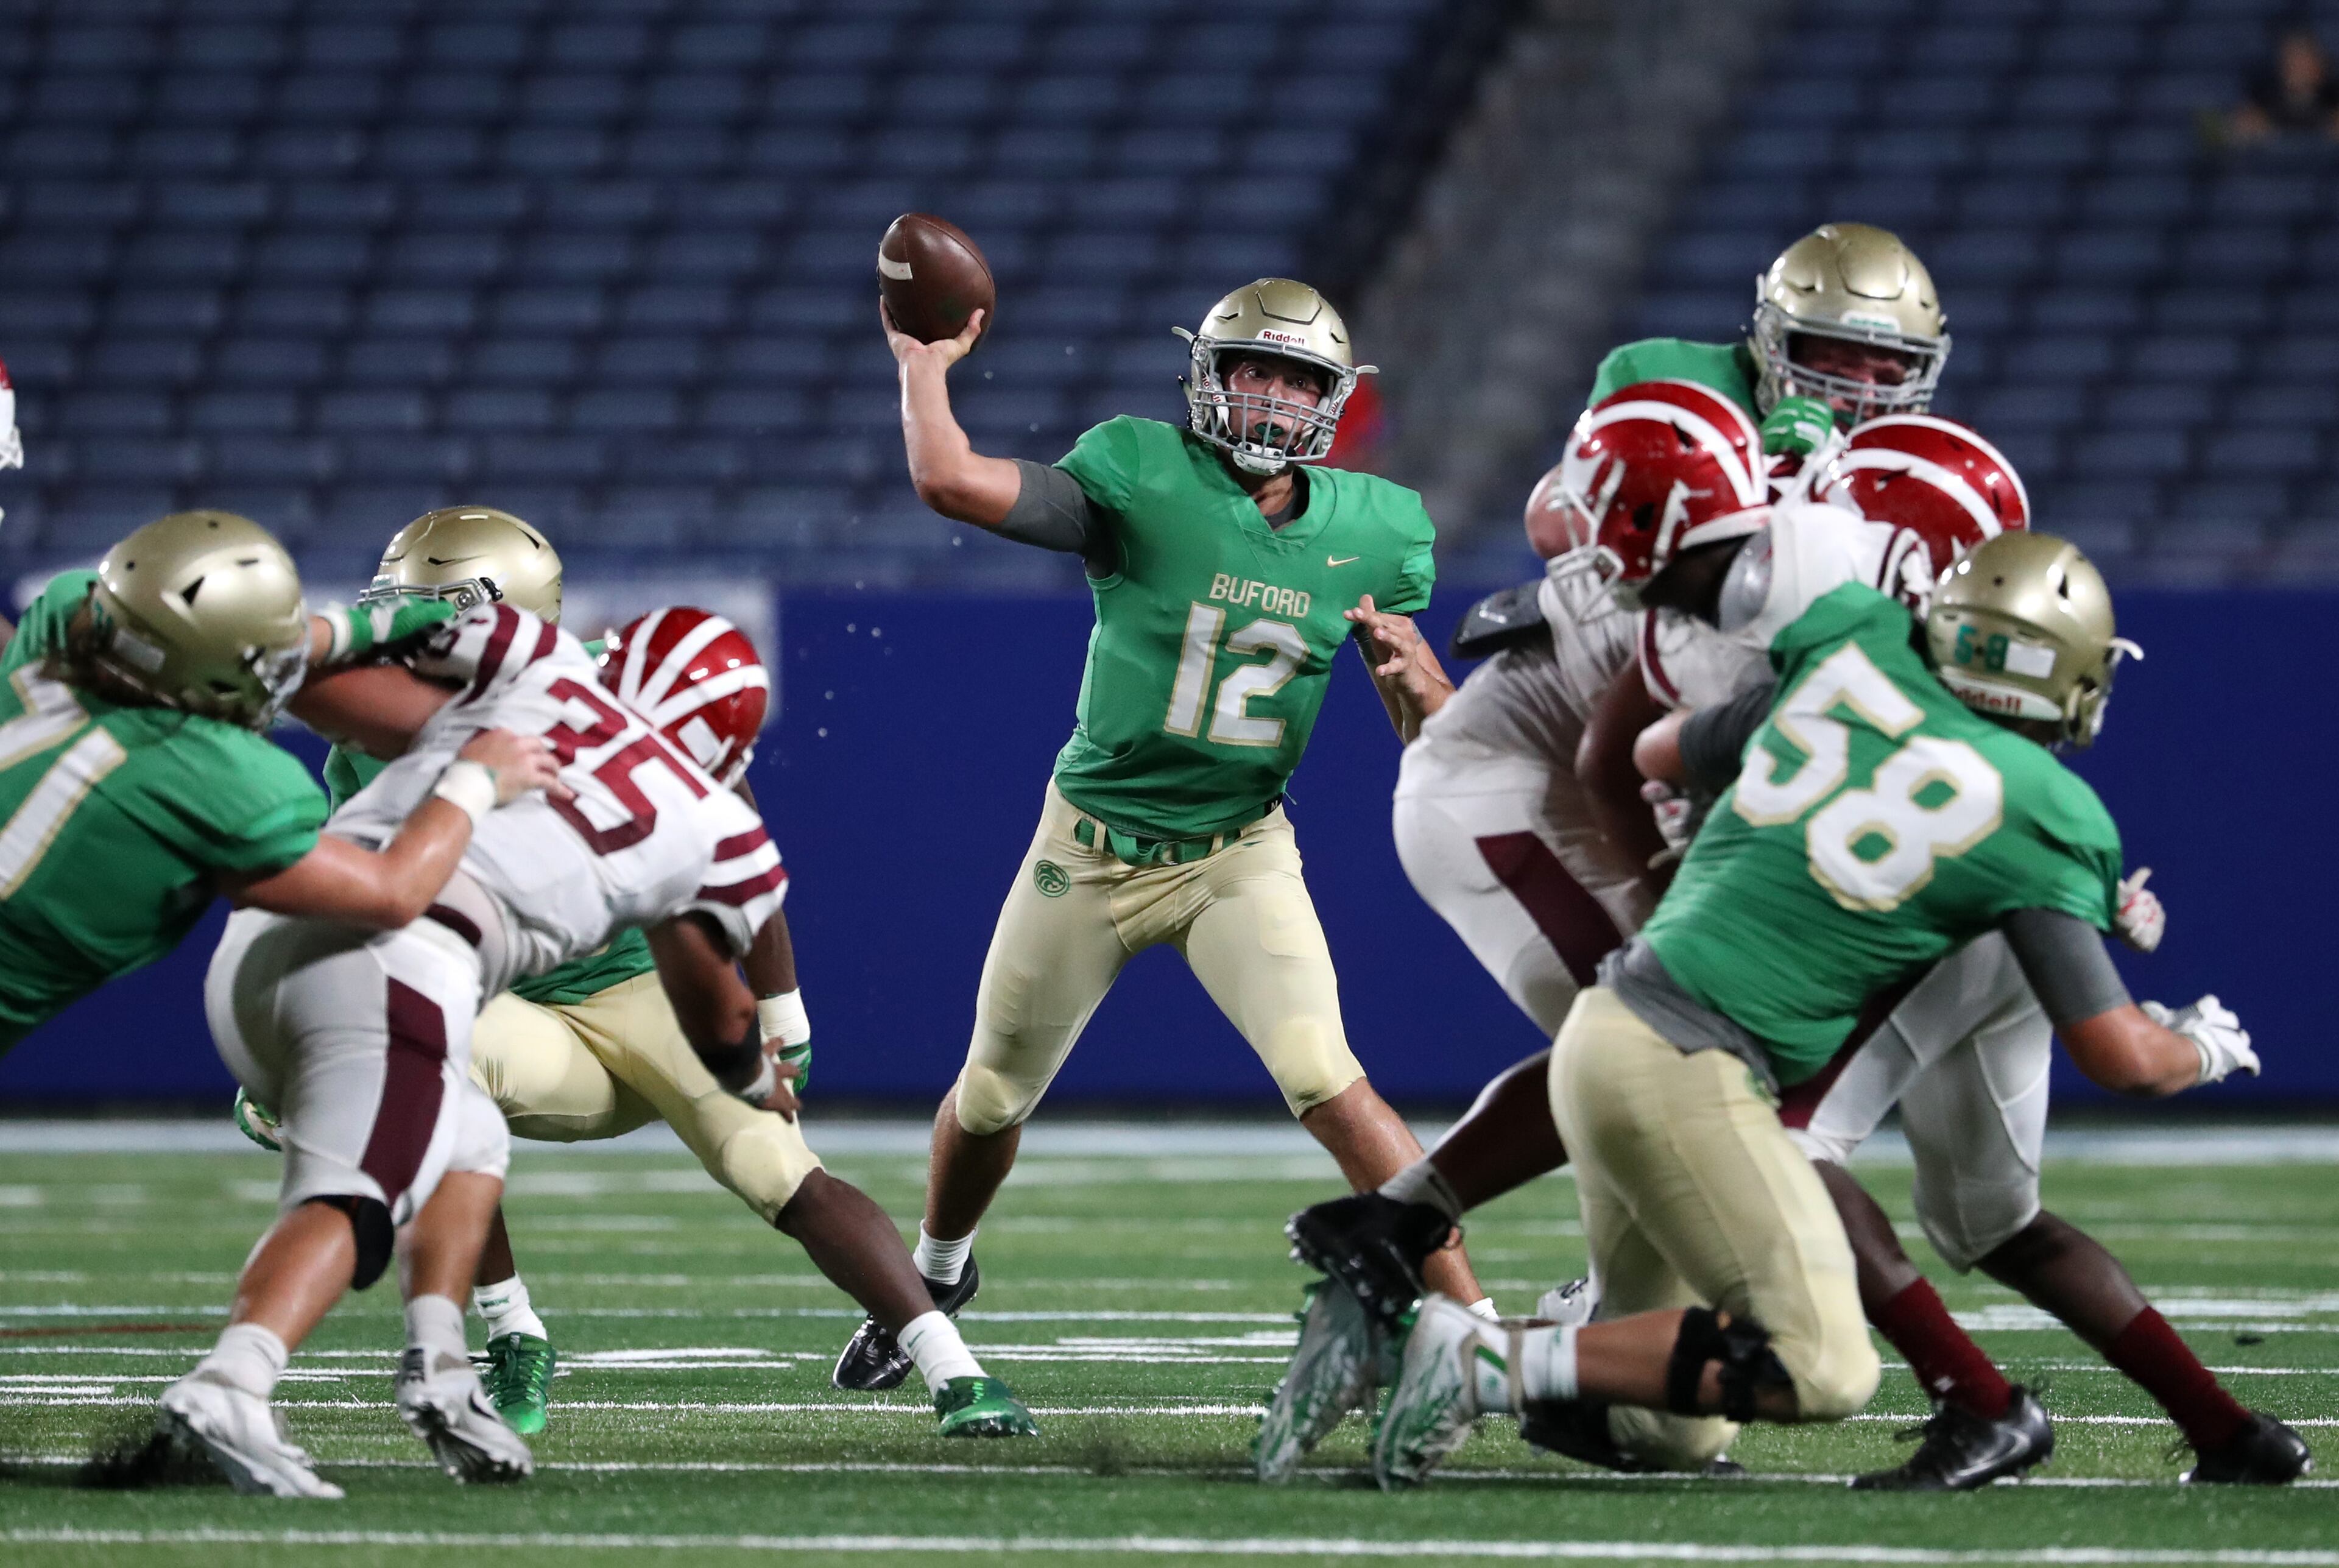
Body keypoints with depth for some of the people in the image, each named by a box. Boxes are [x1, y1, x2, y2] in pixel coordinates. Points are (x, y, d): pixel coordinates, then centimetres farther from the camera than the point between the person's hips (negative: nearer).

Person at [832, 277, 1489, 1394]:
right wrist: (924, 364, -18)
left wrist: (1408, 678, -21)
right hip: (1095, 845, 0)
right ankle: (935, 1275, 48)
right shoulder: (1143, 478, -16)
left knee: (1327, 1083, -22)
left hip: (1241, 851, 0)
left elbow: (1427, 732, 0)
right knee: (990, 1099, 17)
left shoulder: (1372, 532, -5)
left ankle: (1469, 1321, -18)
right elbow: (948, 482, -26)